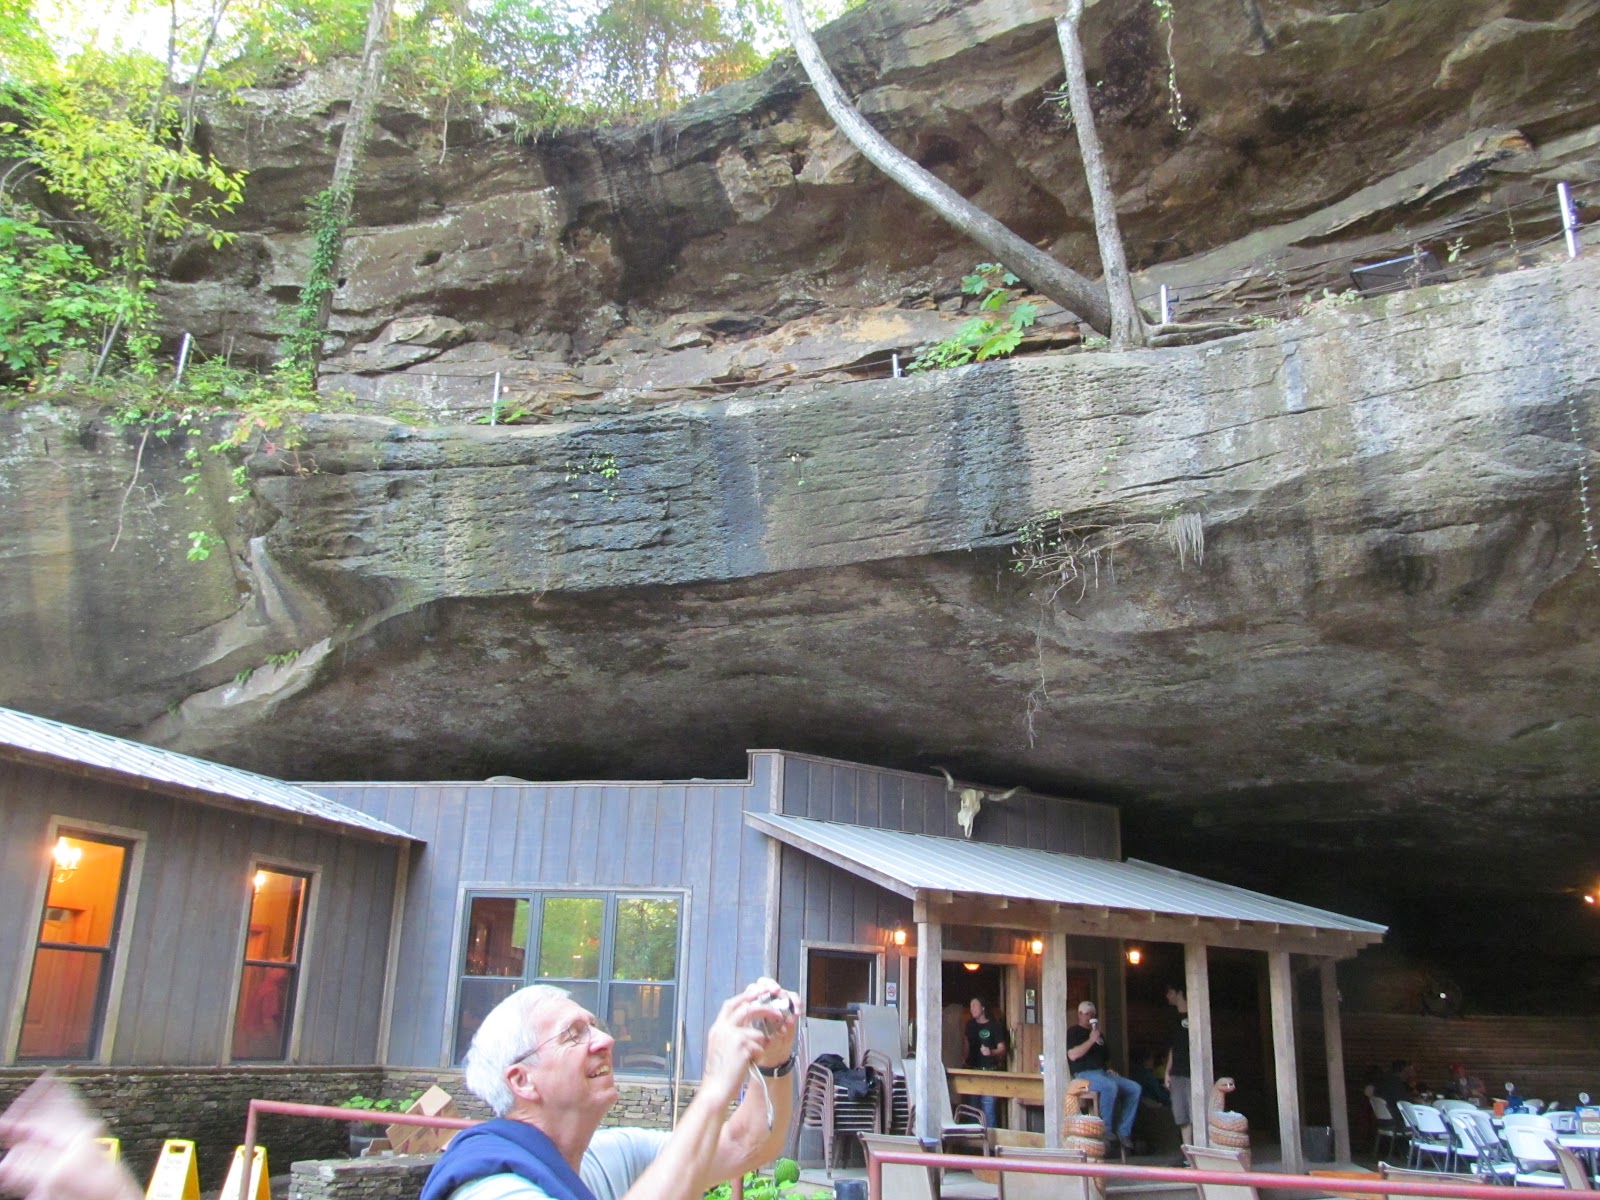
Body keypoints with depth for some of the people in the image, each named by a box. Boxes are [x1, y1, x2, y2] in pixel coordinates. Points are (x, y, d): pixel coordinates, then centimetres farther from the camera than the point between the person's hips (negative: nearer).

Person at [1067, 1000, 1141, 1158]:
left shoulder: (1098, 1033, 24)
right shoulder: (1073, 1032, 1)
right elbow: (1072, 1055, -16)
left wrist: (1108, 1069, 12)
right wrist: (1091, 1040, -16)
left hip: (1102, 1072, 8)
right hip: (1084, 1074, -8)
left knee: (1134, 1088, -9)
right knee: (1110, 1086, -36)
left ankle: (1123, 1131, -8)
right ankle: (1106, 1131, -25)